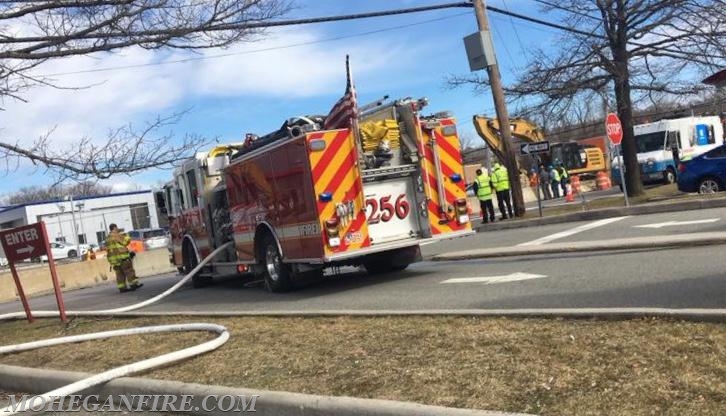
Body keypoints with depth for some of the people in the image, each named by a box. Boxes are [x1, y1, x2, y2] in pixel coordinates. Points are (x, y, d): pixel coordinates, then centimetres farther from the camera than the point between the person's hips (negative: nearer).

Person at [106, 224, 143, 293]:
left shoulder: (108, 238, 19)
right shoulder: (117, 235, -8)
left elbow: (107, 249, 21)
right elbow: (125, 242, -14)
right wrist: (126, 236, 5)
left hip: (113, 258, 8)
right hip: (122, 256, -8)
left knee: (120, 273, 7)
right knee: (129, 270, -5)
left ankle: (122, 288, 3)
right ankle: (133, 284, -8)